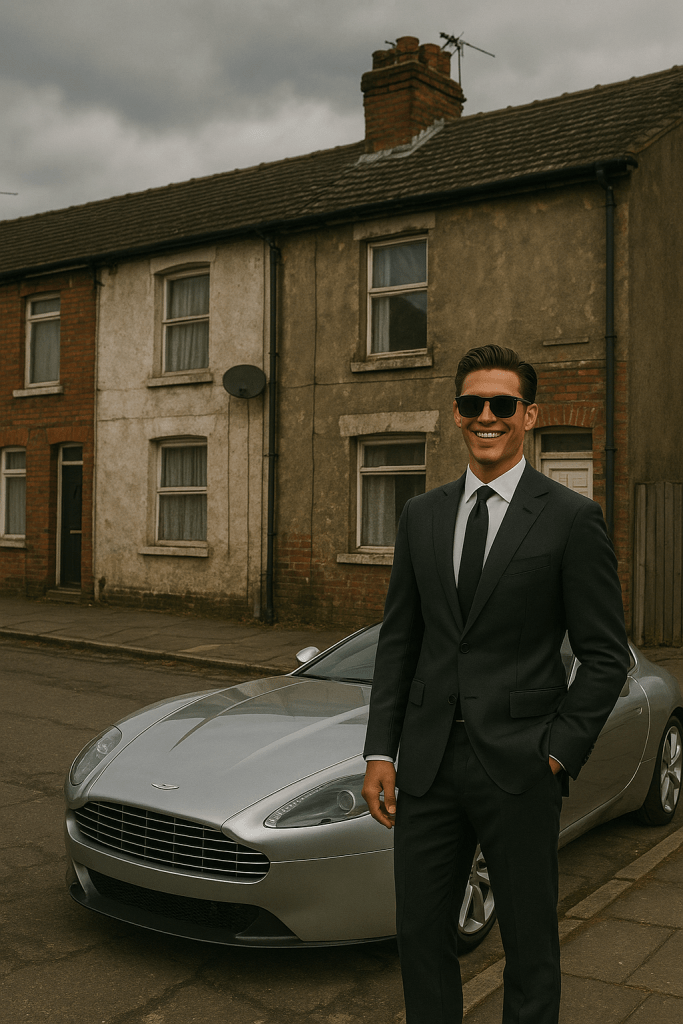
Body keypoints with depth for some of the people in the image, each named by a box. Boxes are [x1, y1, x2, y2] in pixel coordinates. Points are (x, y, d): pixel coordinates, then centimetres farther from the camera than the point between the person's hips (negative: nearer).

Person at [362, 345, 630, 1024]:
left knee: (530, 943, 11)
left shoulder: (571, 519, -5)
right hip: (429, 761, 4)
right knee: (420, 933, 14)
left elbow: (606, 656, -4)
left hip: (519, 765, -4)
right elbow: (398, 642, 10)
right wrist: (379, 751, 5)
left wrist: (560, 753, -9)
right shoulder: (421, 515, 8)